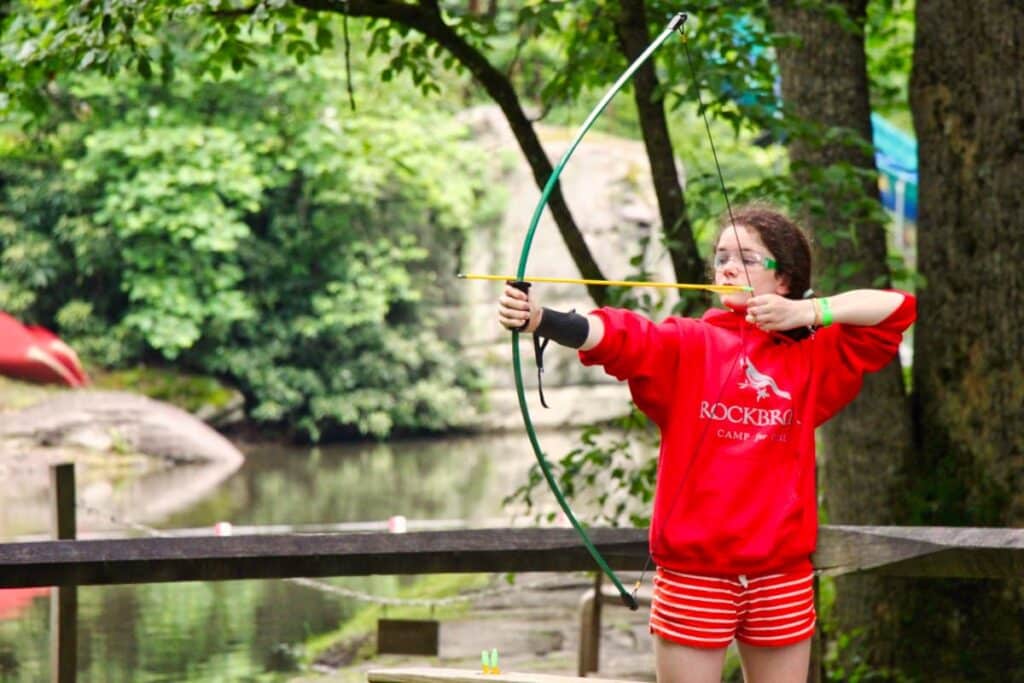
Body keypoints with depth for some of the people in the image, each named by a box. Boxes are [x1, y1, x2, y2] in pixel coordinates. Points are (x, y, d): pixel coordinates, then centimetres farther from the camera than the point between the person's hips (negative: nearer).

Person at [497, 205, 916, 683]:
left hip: (782, 577, 2)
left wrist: (808, 313, -5)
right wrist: (539, 319, -37)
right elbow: (616, 334, -18)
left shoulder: (812, 357, 8)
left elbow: (896, 309, 6)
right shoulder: (686, 344, 0)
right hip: (694, 572, -2)